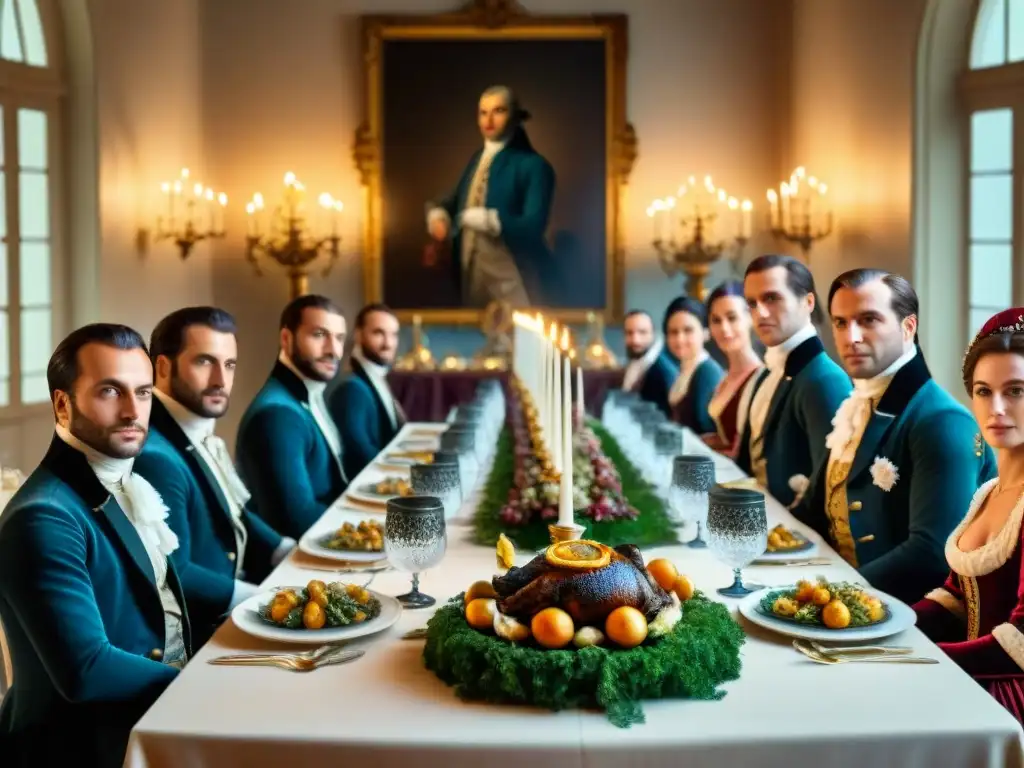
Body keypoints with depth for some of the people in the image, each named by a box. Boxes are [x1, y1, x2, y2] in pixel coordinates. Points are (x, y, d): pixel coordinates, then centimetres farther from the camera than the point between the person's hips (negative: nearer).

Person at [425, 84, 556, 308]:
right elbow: (456, 199, 19)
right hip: (471, 275, 7)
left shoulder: (533, 165, -12)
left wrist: (489, 220, -30)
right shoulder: (478, 158, 12)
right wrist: (438, 214, -2)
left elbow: (533, 225, -20)